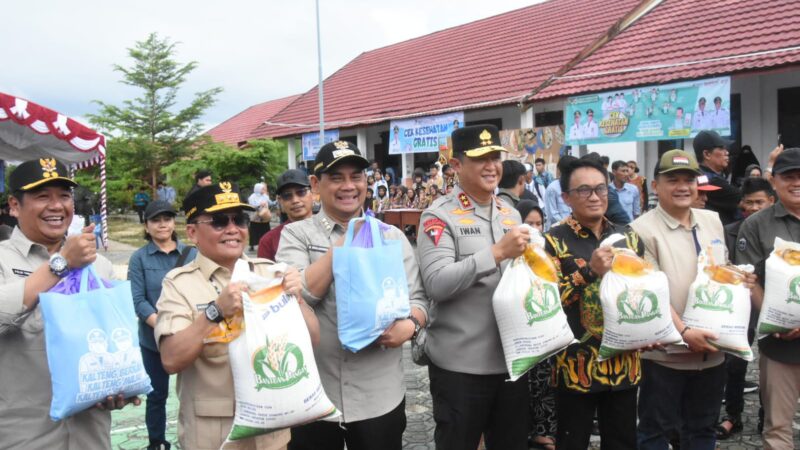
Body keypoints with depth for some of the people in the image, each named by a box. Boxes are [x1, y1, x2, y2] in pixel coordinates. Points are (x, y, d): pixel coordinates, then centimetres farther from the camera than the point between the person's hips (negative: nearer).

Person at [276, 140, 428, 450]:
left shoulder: (392, 236, 6)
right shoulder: (296, 234, 0)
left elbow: (416, 297, 4)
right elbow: (296, 297, -13)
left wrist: (409, 326, -17)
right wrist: (342, 246, -15)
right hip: (313, 394, -1)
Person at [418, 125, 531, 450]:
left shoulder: (511, 214, 11)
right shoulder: (439, 216, -9)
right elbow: (436, 284, -21)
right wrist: (498, 252, -23)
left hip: (512, 358, 6)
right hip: (460, 364, -6)